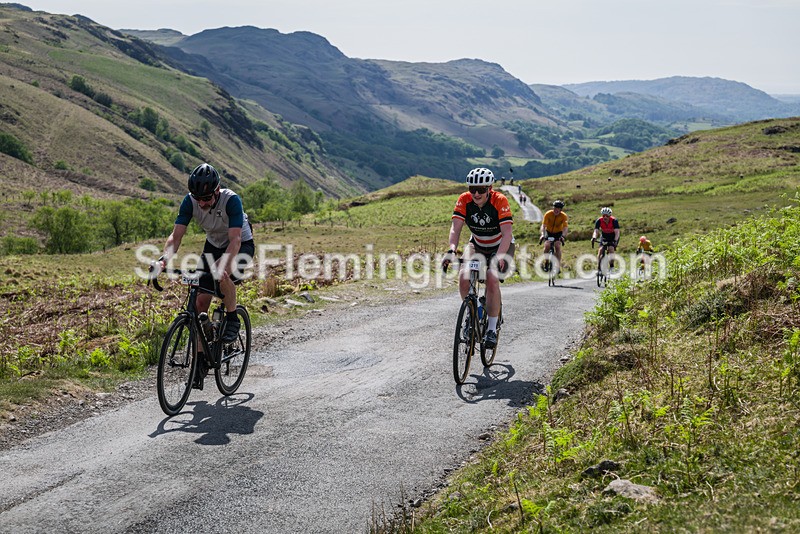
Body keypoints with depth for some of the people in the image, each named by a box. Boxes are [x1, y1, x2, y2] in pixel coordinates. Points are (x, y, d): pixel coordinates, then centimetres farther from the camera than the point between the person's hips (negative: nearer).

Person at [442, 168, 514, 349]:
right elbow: (456, 228, -27)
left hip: (501, 246, -3)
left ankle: (492, 329, -14)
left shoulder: (500, 201, -27)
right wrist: (451, 251, -45)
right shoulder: (464, 200, -18)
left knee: (492, 279, -28)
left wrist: (499, 257, -50)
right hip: (477, 245, 3)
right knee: (463, 277, -22)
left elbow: (507, 233, -34)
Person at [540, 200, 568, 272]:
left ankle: (558, 265, -15)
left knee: (557, 246, -22)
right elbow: (543, 226, -32)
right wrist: (542, 235, -50)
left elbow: (565, 228, -34)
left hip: (558, 233, 0)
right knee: (547, 246, -22)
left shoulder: (564, 216, -23)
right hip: (549, 232, 0)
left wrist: (563, 236, -53)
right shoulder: (548, 214, -23)